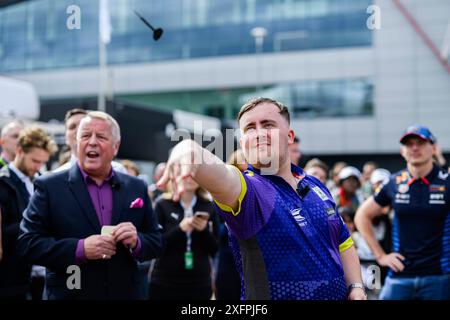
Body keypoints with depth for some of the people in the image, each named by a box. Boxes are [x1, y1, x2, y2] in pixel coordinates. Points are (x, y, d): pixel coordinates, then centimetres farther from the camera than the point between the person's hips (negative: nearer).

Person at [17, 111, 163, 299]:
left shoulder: (136, 188, 3)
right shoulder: (49, 186, -6)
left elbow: (156, 243, 5)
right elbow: (27, 243, -10)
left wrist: (136, 242, -16)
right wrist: (79, 249, -22)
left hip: (126, 293, 3)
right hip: (70, 293, -3)